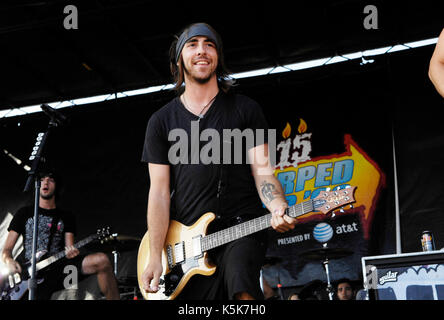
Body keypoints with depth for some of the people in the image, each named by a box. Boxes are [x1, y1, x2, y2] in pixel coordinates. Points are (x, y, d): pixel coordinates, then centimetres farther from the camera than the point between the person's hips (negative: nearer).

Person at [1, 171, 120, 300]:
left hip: (59, 268, 1)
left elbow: (68, 248, 9)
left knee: (102, 260, -25)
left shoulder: (66, 216, 18)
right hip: (33, 274, -1)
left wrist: (72, 252, -17)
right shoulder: (24, 213, 15)